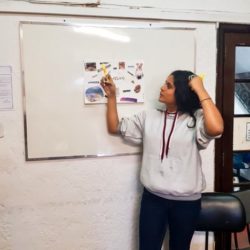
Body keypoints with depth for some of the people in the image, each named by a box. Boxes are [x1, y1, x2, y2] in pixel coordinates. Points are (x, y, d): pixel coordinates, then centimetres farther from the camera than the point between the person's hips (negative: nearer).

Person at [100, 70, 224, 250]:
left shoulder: (196, 119, -9)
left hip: (186, 201, -2)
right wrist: (111, 95, 0)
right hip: (152, 198, 3)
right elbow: (114, 127, 9)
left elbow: (216, 128, -32)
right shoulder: (148, 117, 3)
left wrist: (200, 90, -23)